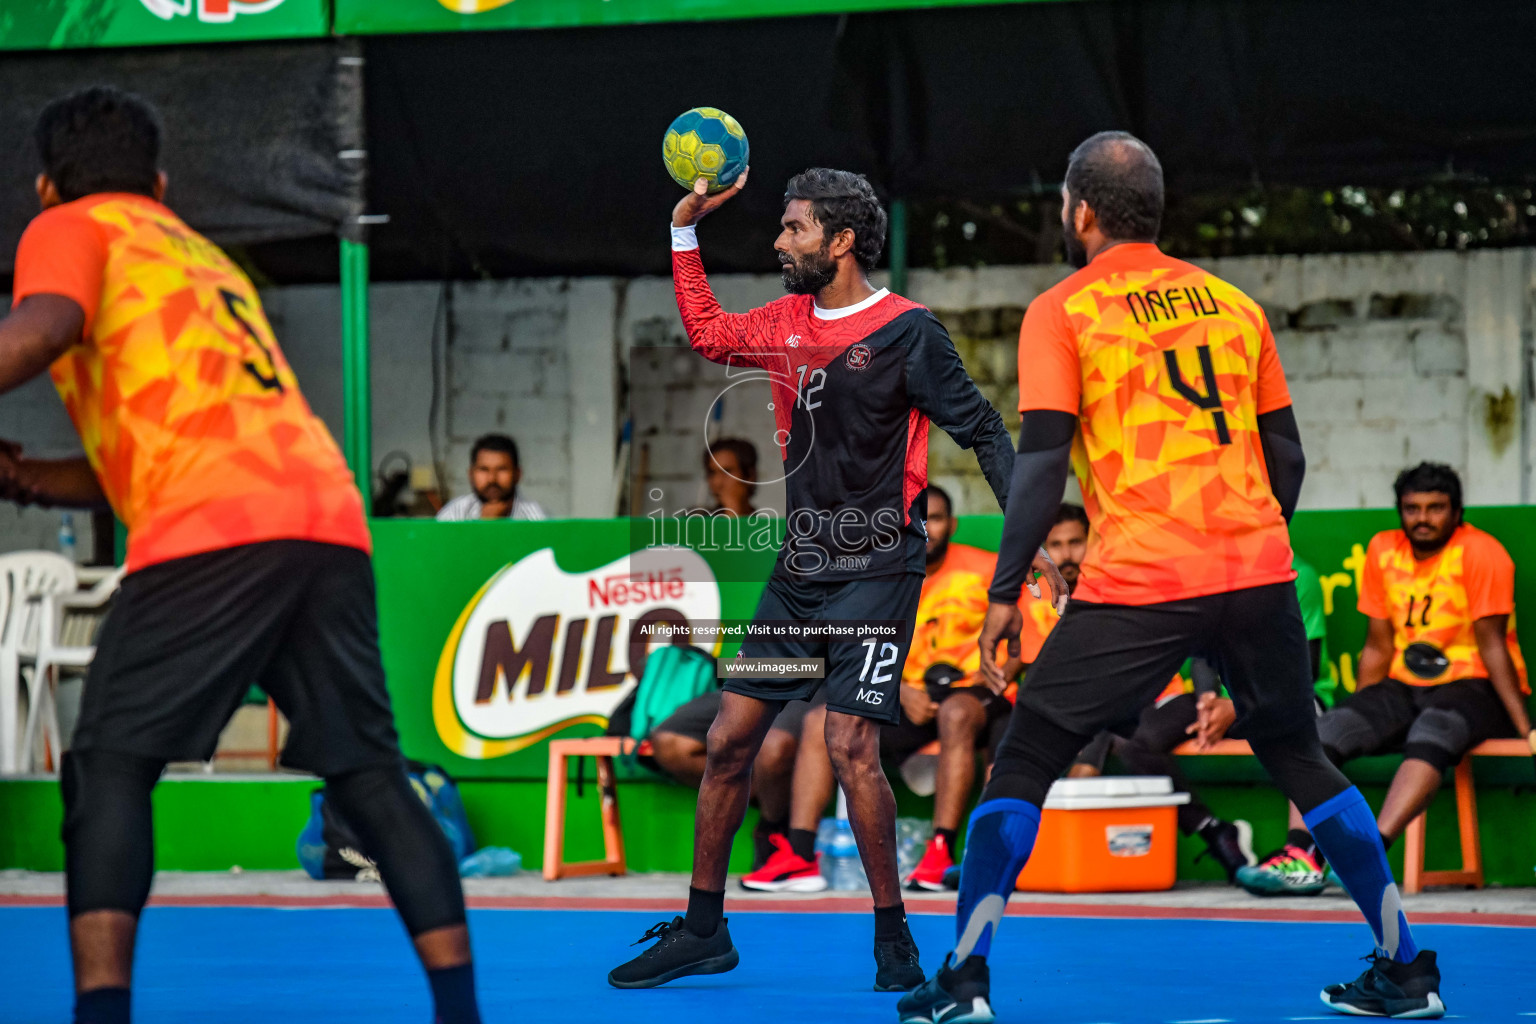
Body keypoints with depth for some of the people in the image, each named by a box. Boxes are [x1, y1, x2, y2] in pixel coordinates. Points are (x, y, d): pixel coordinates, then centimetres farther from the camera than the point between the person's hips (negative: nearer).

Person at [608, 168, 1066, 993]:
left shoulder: (904, 331, -10)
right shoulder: (787, 321, 10)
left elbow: (981, 430, -9)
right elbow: (707, 333, 27)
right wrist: (684, 230, 20)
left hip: (875, 570, -7)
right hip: (800, 568, 7)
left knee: (850, 748, -17)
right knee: (729, 738, 6)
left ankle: (893, 938, -3)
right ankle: (703, 931, 17)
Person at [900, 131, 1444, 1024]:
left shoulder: (1062, 312, 2)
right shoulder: (1235, 304, 15)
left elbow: (1043, 463, -6)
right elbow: (1286, 457, 16)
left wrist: (1005, 593, -3)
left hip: (1138, 583, -4)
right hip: (1258, 575, 4)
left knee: (1023, 764, 6)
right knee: (1302, 760, 18)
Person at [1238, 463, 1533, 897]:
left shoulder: (1480, 553, -10)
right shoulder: (1384, 550, 7)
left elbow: (1491, 645, -13)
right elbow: (1378, 647, 11)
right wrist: (1357, 713, 8)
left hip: (1476, 687, -6)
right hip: (1405, 688, 6)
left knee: (1432, 730, -38)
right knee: (1326, 731, -18)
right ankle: (1301, 855, -34)